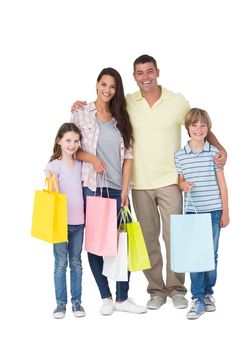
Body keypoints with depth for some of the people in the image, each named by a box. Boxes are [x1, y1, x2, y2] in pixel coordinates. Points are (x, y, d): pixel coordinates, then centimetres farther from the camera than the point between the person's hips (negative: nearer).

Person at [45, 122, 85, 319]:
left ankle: (76, 301, 17)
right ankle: (61, 302, 9)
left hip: (78, 221, 4)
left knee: (76, 263, 10)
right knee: (61, 263, 1)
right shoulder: (54, 165, -6)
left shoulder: (81, 164, 7)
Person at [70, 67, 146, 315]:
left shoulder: (121, 118, 11)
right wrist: (92, 158, -14)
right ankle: (105, 297, 14)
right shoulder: (81, 114, 2)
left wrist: (125, 189, -1)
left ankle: (122, 298, 10)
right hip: (91, 186, -2)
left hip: (117, 188, 3)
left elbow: (127, 155, 7)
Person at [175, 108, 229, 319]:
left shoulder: (214, 153, 0)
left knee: (212, 254, 8)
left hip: (213, 211, 0)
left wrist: (225, 212, 2)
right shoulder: (180, 155, 1)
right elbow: (180, 180, 10)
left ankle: (208, 293, 25)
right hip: (192, 212, 0)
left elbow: (222, 183, 3)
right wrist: (183, 185, -15)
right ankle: (197, 299, 7)